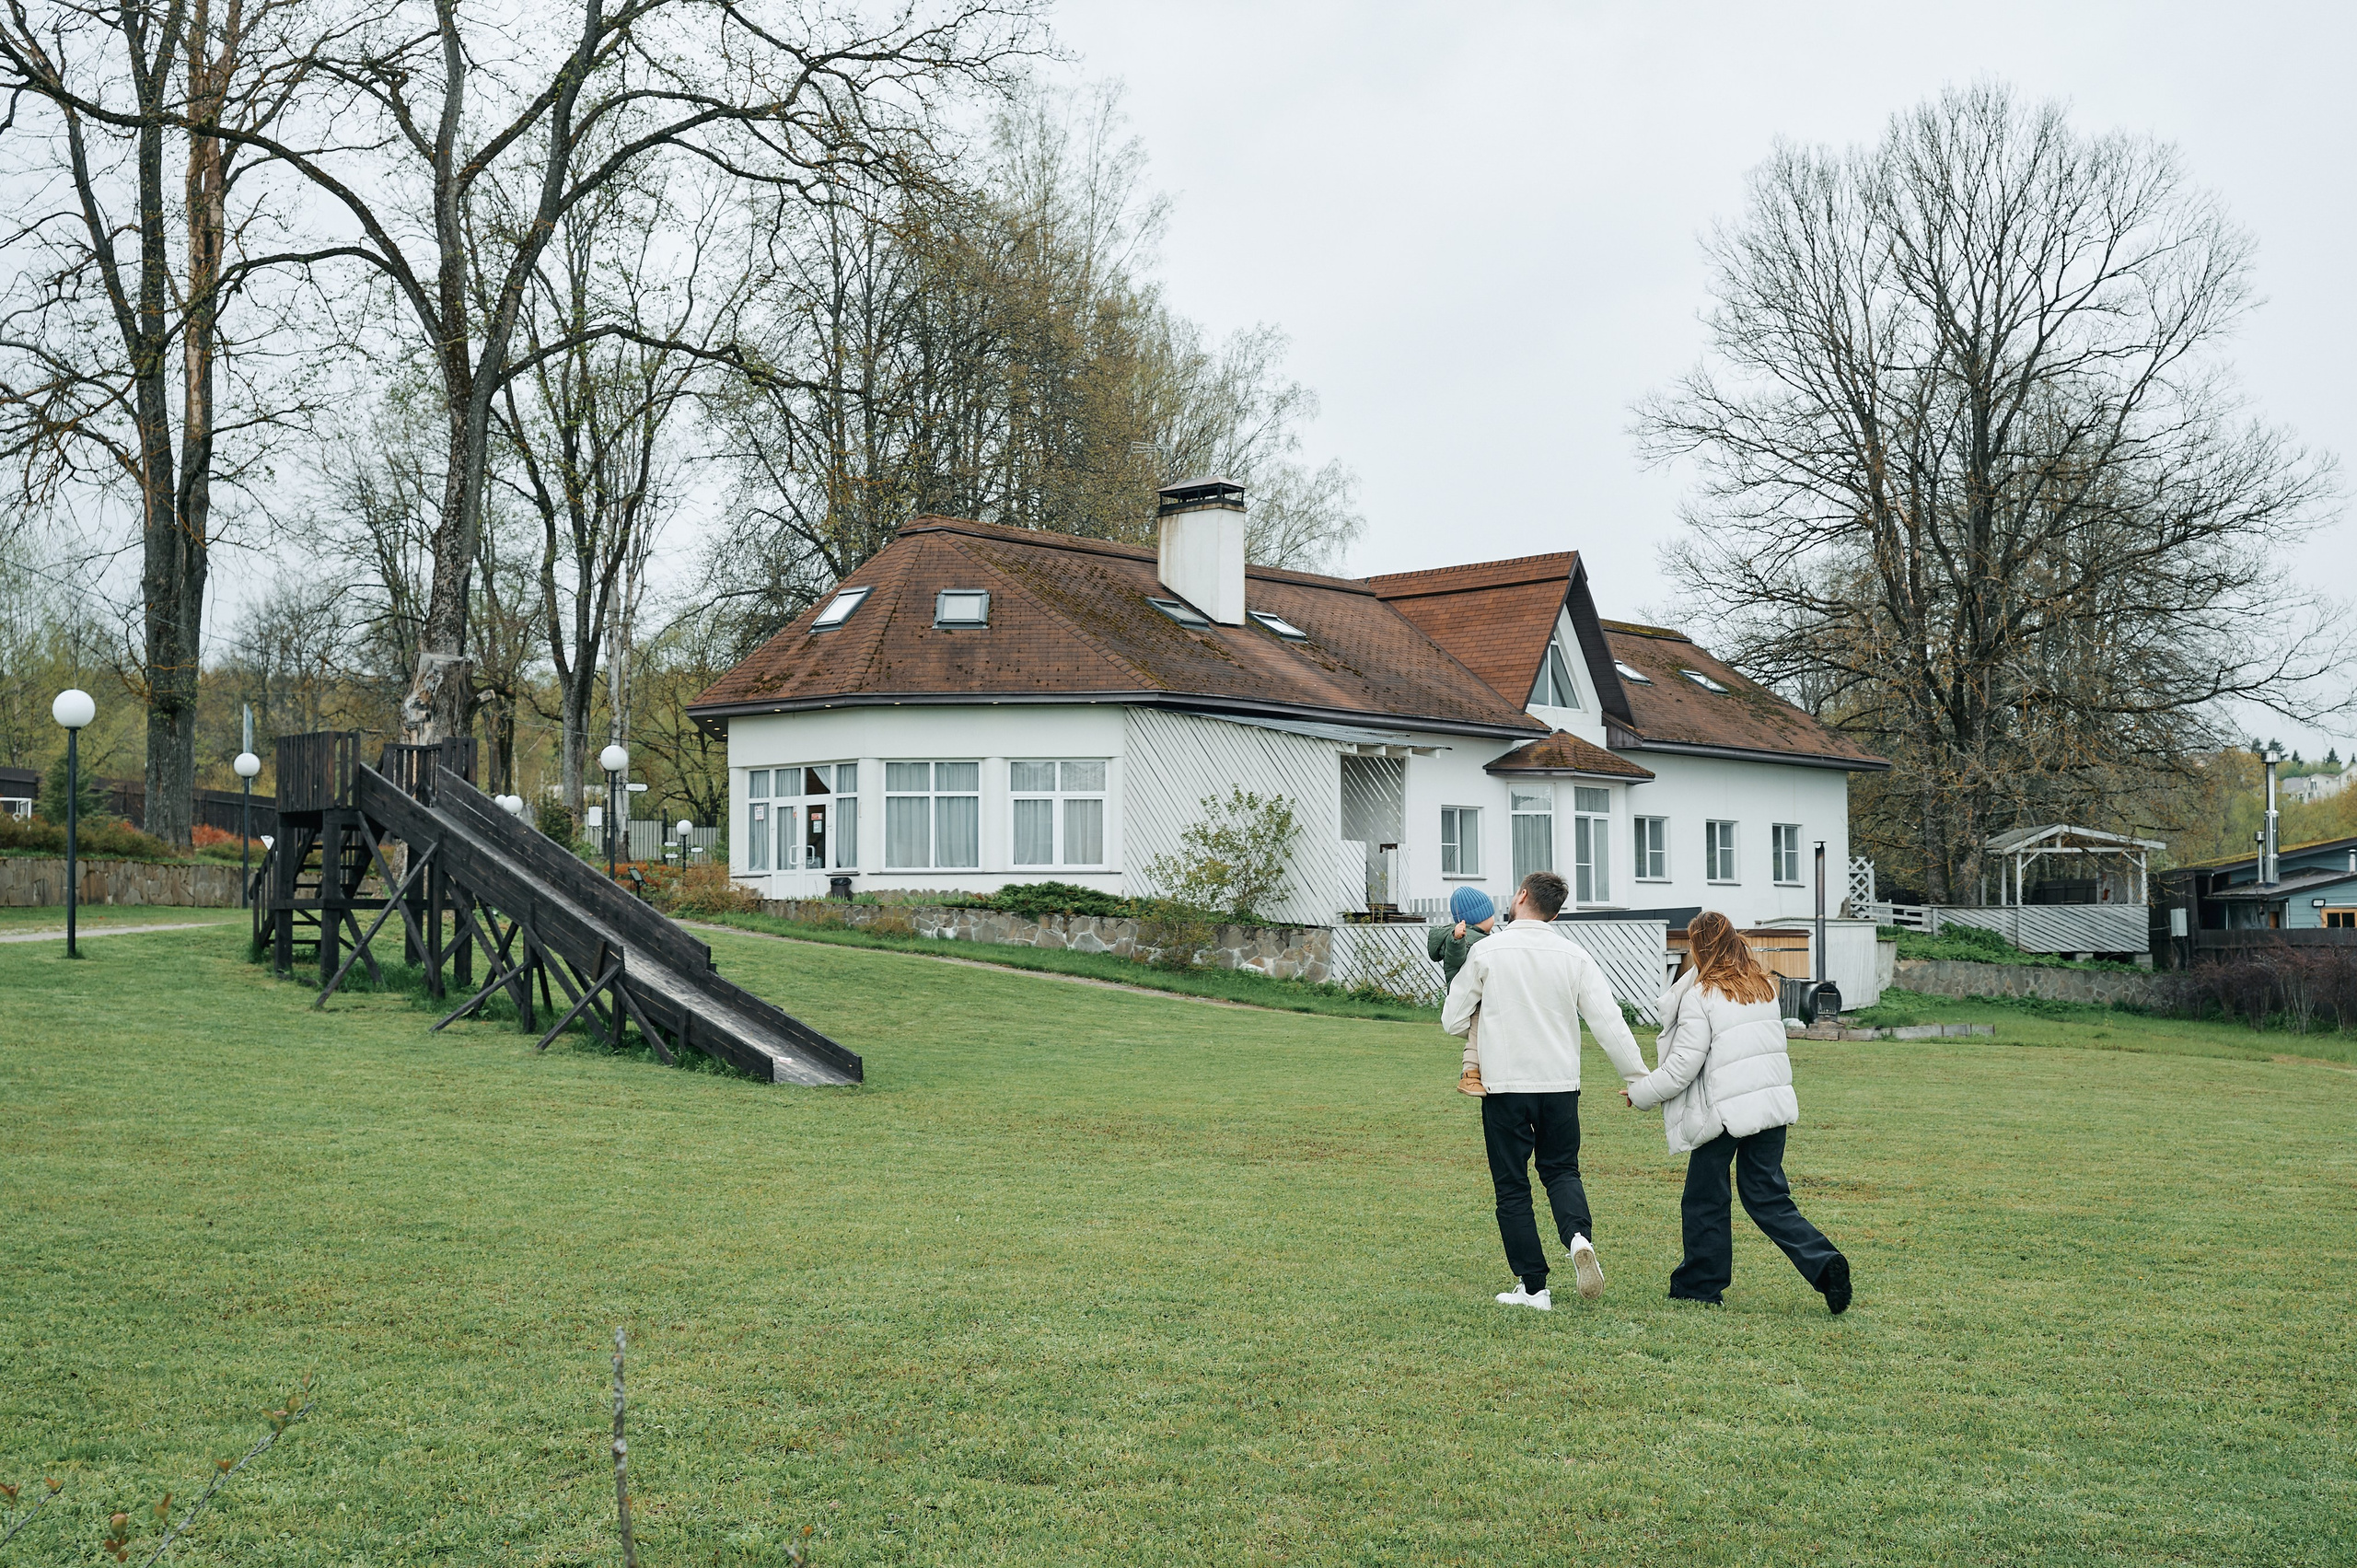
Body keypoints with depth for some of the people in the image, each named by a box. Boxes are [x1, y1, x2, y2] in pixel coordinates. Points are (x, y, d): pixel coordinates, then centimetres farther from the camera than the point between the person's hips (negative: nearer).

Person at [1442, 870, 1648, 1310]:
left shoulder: (1486, 951, -5)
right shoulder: (1574, 956, 1)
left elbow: (1453, 1021, 1)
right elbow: (1609, 1022, -2)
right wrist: (1638, 1078, 6)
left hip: (1505, 1084, -2)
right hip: (1560, 1083, 2)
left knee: (1512, 1185, 7)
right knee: (1561, 1169, 19)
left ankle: (1532, 1286, 7)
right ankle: (1579, 1236, -10)